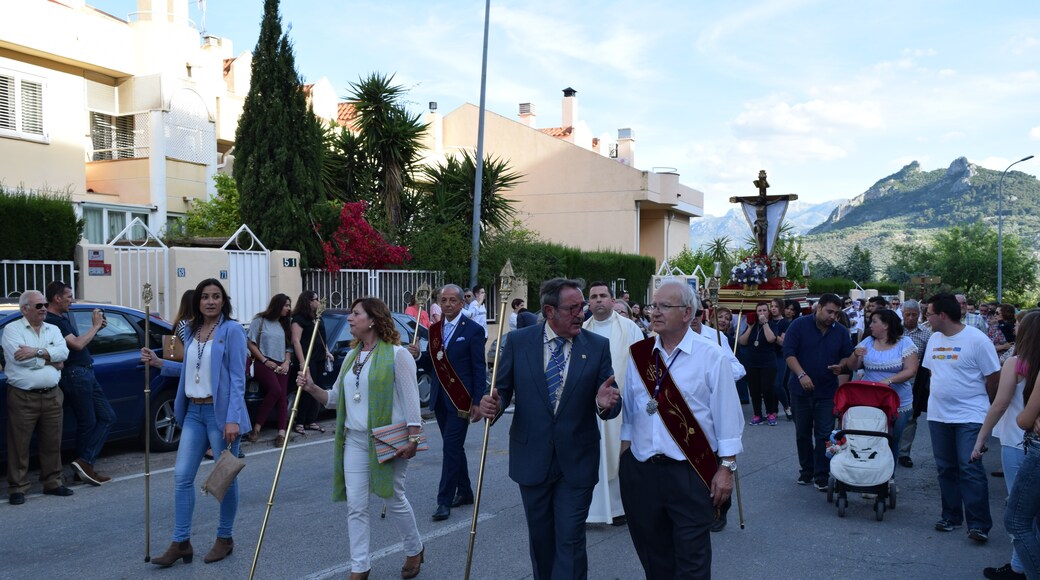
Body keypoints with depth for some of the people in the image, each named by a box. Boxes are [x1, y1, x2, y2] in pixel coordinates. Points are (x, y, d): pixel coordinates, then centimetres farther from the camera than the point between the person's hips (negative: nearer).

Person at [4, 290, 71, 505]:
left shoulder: (53, 329, 12)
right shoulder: (12, 329, -1)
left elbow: (63, 352, -5)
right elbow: (19, 357, -17)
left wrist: (37, 352, -18)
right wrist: (51, 358, -7)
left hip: (52, 396, 4)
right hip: (22, 397, -4)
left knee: (52, 443, 11)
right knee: (19, 445, 2)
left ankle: (52, 483, 22)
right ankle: (17, 488, 11)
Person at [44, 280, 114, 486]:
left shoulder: (63, 318, 17)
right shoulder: (52, 321, -15)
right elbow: (77, 344, -21)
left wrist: (96, 328, 8)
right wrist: (95, 326, -9)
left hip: (85, 373, 10)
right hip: (75, 375, -10)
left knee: (107, 416, 7)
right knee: (88, 423, -4)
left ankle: (85, 467, 7)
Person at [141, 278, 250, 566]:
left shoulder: (232, 329, -10)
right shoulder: (191, 331, 10)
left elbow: (237, 378, -13)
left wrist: (233, 419, -19)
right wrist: (158, 362, 9)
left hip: (220, 411, -6)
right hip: (194, 411, 6)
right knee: (182, 475, 4)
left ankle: (225, 538, 21)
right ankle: (181, 542, 14)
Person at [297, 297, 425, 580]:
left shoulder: (397, 354, -10)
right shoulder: (351, 356, 11)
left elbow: (411, 398, -13)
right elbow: (336, 398, 14)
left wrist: (413, 439, -17)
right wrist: (312, 388, -3)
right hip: (354, 439, 6)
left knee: (394, 499, 8)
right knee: (355, 505, 4)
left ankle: (415, 550, 32)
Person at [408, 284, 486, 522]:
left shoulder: (473, 330, -8)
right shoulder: (435, 329, 10)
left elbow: (479, 368, -10)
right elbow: (432, 363, 15)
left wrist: (478, 402, -15)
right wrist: (419, 355, -6)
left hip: (460, 399, -6)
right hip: (440, 397, 7)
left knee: (452, 447, -7)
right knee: (454, 447, 15)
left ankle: (444, 501, -1)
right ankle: (464, 492, 28)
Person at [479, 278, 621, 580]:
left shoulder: (598, 346, -5)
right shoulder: (519, 341, -4)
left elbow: (610, 405, -3)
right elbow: (502, 389, 1)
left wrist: (606, 404, -27)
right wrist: (493, 404, -21)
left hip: (577, 462, -1)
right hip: (532, 459, 2)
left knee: (570, 541, 1)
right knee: (540, 538, 18)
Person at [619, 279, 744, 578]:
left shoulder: (711, 356, -6)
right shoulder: (638, 354, 5)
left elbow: (726, 416, -5)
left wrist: (727, 468, -7)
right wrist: (625, 453, 12)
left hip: (691, 474, -4)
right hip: (640, 471, 4)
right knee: (653, 555, 17)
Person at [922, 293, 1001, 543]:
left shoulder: (977, 339, -12)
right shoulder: (934, 339, 7)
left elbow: (993, 378, -7)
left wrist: (977, 400, 2)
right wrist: (939, 394, 11)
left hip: (969, 417, -6)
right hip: (938, 415, 6)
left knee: (970, 469, -9)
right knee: (946, 468, 12)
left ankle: (979, 524, -2)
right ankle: (951, 516, 24)